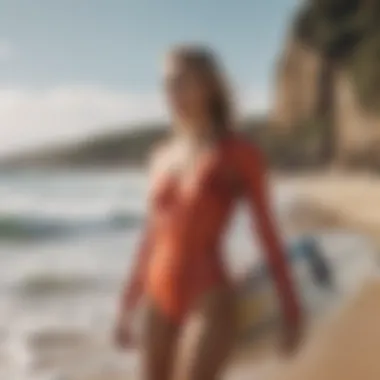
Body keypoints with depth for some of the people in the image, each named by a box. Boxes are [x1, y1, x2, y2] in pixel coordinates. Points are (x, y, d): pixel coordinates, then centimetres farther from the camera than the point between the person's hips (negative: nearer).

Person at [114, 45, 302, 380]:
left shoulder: (239, 154, -6)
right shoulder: (162, 156, 8)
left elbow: (268, 232, -4)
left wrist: (291, 310, -3)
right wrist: (128, 305, 17)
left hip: (209, 301, -5)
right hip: (160, 301, 6)